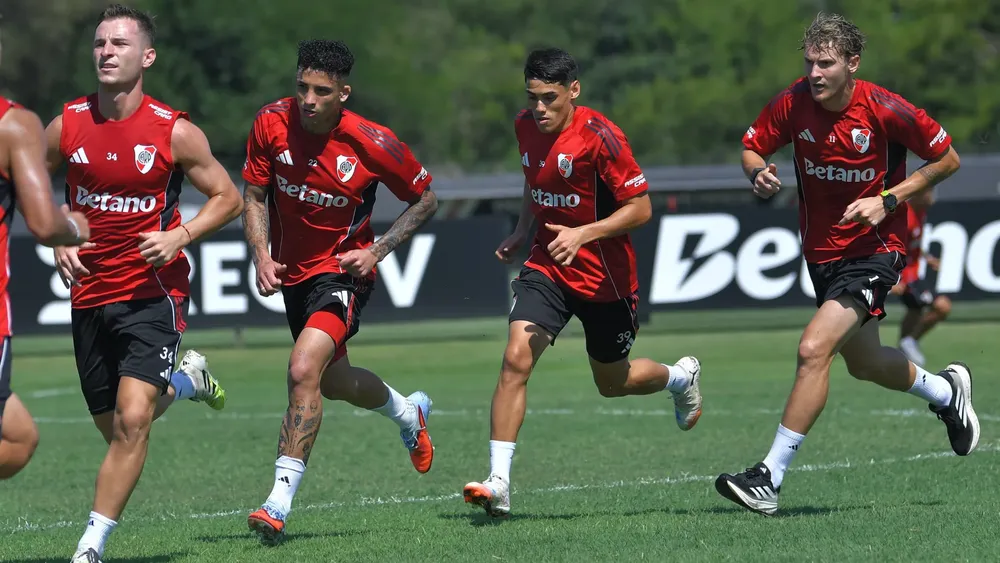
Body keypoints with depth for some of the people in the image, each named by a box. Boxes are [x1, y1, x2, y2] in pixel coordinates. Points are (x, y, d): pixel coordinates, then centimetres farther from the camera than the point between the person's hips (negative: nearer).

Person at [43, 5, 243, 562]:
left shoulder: (176, 132, -9)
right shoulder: (66, 126, -2)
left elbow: (228, 198, 3)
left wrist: (179, 236, -13)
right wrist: (60, 243, 0)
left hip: (153, 291, -4)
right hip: (89, 296, 4)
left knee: (132, 420, -19)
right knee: (116, 429, 13)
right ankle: (184, 379, 44)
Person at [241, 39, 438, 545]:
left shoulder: (371, 143, -20)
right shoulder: (271, 123, -14)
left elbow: (425, 200, -4)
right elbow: (254, 196, -1)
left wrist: (377, 251, -15)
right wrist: (261, 255, -16)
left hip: (343, 271, -5)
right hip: (293, 271, 5)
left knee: (303, 370, -26)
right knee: (334, 382, 22)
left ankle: (280, 502, -24)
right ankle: (408, 411, 56)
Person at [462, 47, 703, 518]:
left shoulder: (598, 136, -21)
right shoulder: (526, 127, -1)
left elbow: (641, 208, -18)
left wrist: (583, 234, -28)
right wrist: (521, 232, 8)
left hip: (604, 275, -4)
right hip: (546, 266, 4)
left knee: (612, 382, 14)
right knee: (515, 359, -18)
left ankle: (681, 376, 49)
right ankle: (498, 484, -19)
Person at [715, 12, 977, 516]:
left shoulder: (885, 110, -20)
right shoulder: (793, 103, -11)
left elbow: (947, 159, -8)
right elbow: (751, 147, 4)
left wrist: (889, 199, -18)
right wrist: (758, 174, -20)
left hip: (873, 249, -6)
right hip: (821, 250, 6)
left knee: (813, 350, -23)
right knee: (863, 362, 24)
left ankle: (770, 478, -17)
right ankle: (947, 389, 55)